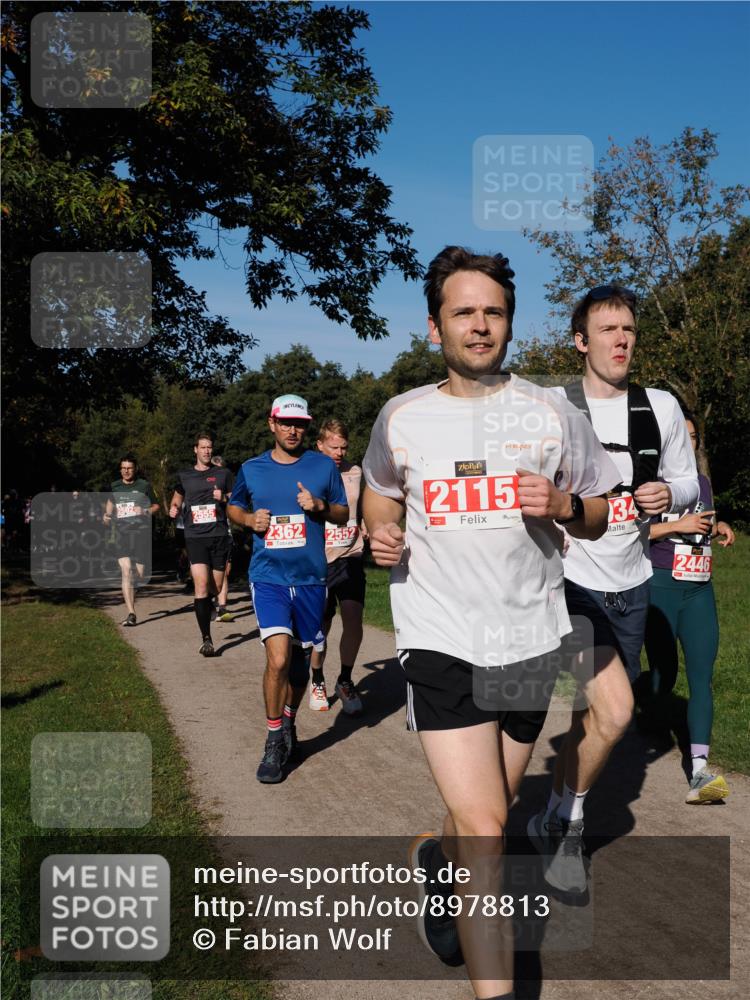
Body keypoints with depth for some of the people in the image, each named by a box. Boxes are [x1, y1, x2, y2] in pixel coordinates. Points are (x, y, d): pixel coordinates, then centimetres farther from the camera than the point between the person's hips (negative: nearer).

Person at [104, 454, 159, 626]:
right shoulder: (114, 487, 12)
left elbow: (156, 506, 12)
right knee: (126, 571, -15)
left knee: (139, 574, 2)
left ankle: (130, 601, 31)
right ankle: (131, 614, -18)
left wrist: (145, 511, -8)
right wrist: (106, 515, 8)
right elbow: (109, 503, 28)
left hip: (141, 531, -1)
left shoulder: (144, 486, 5)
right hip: (122, 533, 1)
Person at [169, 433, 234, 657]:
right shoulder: (184, 476, 11)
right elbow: (177, 496, 28)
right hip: (195, 537, -1)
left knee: (216, 587, 7)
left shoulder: (223, 474, 9)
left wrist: (223, 499, -8)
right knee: (201, 585, -15)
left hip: (219, 535, 1)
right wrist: (174, 508, 7)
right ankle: (206, 639, -12)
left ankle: (204, 604, 43)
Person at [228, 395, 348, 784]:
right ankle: (275, 742, 1)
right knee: (278, 658, -16)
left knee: (301, 658, 14)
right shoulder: (251, 469, 4)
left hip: (310, 578, 2)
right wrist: (250, 519, -4)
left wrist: (320, 506, -12)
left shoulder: (323, 466, 4)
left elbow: (343, 514, 9)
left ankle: (288, 722, 38)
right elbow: (234, 508, 19)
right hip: (268, 576, -2)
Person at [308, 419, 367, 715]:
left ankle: (345, 681, 10)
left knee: (353, 620, -9)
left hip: (350, 557, 2)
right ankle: (317, 681, 27)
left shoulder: (355, 473, 7)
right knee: (321, 627, 5)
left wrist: (367, 528, 6)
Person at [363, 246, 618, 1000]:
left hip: (529, 637, 3)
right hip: (439, 638, -2)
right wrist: (380, 532, -2)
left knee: (489, 813, 19)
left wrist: (563, 505, -13)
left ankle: (435, 858, 51)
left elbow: (599, 515, 10)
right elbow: (379, 491, 20)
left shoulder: (551, 413, 3)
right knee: (484, 827, -11)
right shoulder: (401, 417, 3)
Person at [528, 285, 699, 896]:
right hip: (570, 578, -5)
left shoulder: (662, 408, 3)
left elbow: (687, 480, 13)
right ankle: (567, 822, 7)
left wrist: (670, 492, -9)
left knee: (595, 715, 12)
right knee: (614, 710, -18)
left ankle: (556, 823, 33)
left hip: (631, 586, 5)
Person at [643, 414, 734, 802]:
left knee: (702, 678, -7)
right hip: (660, 585, -5)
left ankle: (699, 771, -11)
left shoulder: (702, 482, 15)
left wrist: (717, 527, 7)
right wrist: (677, 526, -18)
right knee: (664, 672, 3)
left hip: (700, 589, 5)